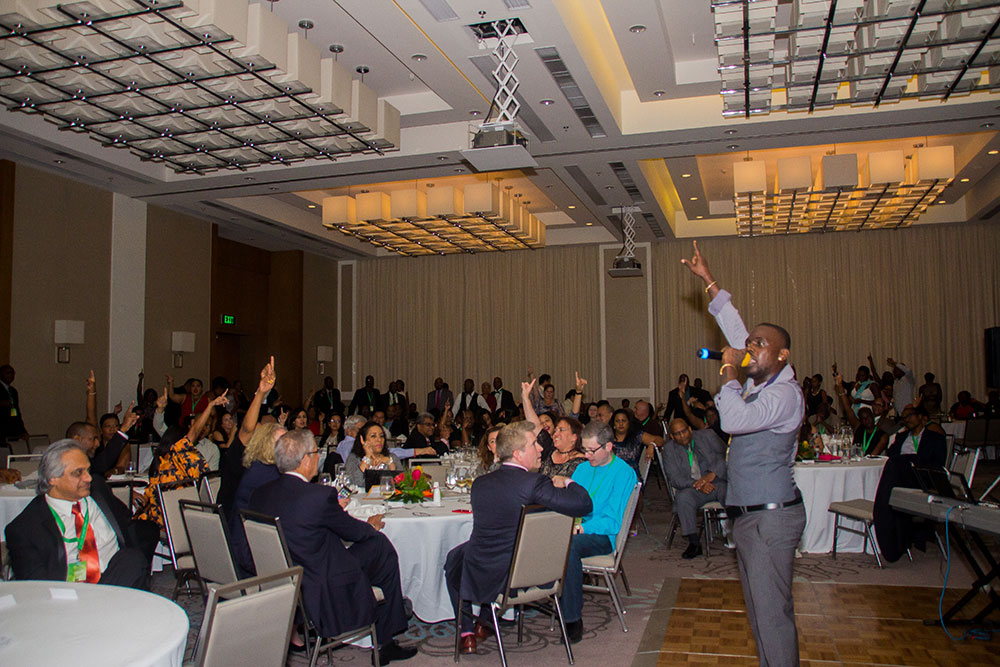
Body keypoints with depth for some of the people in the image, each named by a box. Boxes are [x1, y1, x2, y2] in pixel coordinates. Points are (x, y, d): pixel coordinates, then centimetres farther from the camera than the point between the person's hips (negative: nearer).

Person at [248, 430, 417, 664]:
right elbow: (352, 532, -7)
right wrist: (372, 526, 16)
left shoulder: (259, 494, -2)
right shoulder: (320, 495, -23)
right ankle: (385, 642, 24)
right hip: (325, 595, -8)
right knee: (380, 545, 12)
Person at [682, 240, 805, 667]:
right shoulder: (759, 381, 11)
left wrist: (728, 370, -16)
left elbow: (734, 420, -28)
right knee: (761, 609, 16)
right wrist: (709, 282, 19)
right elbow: (736, 331, 18)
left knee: (772, 612, -7)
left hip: (771, 516, -9)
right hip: (750, 514, 10)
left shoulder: (785, 393, -15)